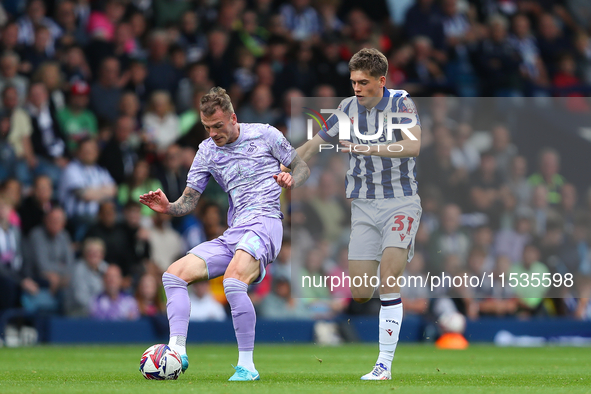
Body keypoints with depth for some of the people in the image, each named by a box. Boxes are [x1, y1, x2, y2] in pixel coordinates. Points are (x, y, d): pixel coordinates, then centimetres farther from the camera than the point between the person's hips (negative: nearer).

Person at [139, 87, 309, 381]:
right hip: (232, 234, 7)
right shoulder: (207, 150, 15)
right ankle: (177, 351, -18)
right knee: (173, 274, -8)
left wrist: (291, 180, -12)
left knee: (233, 280, -33)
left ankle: (247, 367, -28)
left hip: (264, 222, -7)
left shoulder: (264, 134, 4)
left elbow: (302, 167, 11)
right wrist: (168, 207, -8)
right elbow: (189, 201, 14)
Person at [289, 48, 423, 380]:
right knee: (359, 292, -7)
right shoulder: (348, 108, 4)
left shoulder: (401, 103, -7)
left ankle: (385, 365, -19)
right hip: (364, 206, 4)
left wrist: (367, 148, -31)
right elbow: (311, 147, 17)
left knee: (388, 275, -20)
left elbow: (413, 146, -24)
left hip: (401, 202, -4)